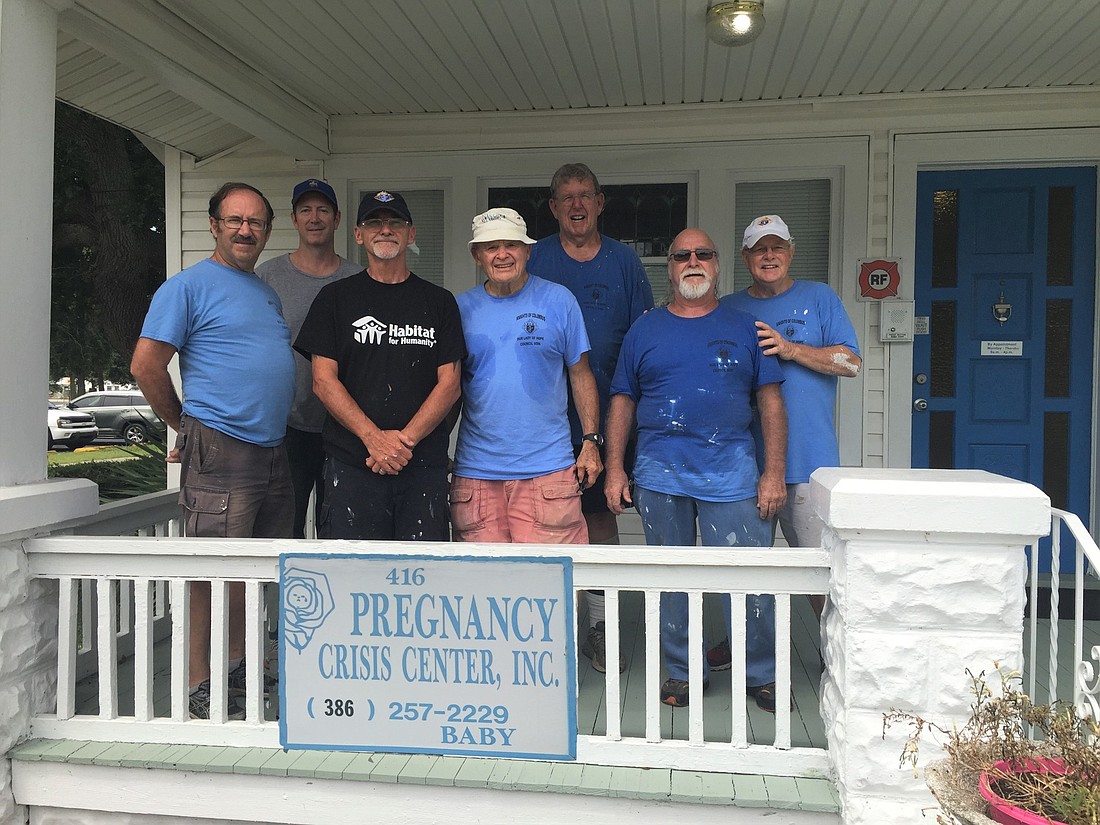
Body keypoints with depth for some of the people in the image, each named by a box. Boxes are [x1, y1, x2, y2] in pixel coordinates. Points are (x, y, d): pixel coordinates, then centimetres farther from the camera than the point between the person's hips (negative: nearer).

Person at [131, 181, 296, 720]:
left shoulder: (268, 294, 20)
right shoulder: (190, 286, -4)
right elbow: (146, 366, -8)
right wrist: (186, 427, 1)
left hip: (272, 453, 8)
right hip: (220, 453, -8)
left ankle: (236, 669, 28)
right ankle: (200, 689, 8)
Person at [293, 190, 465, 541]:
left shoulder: (439, 301, 11)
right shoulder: (335, 298, 8)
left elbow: (449, 383, 4)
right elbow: (324, 381, 0)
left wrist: (405, 438, -11)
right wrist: (374, 438, -12)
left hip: (424, 463, 1)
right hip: (352, 462, -1)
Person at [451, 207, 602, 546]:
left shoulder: (559, 300, 4)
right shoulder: (461, 308, 8)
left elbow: (580, 374, 7)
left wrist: (591, 441, 0)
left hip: (547, 468, -1)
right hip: (475, 471, 2)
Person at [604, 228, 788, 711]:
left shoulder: (744, 327, 10)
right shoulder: (644, 330, 12)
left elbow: (770, 402, 7)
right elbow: (622, 402, 12)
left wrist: (774, 473, -1)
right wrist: (614, 469, 4)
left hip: (731, 470, -1)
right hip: (660, 474, 1)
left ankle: (761, 675, 16)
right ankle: (682, 672, 23)